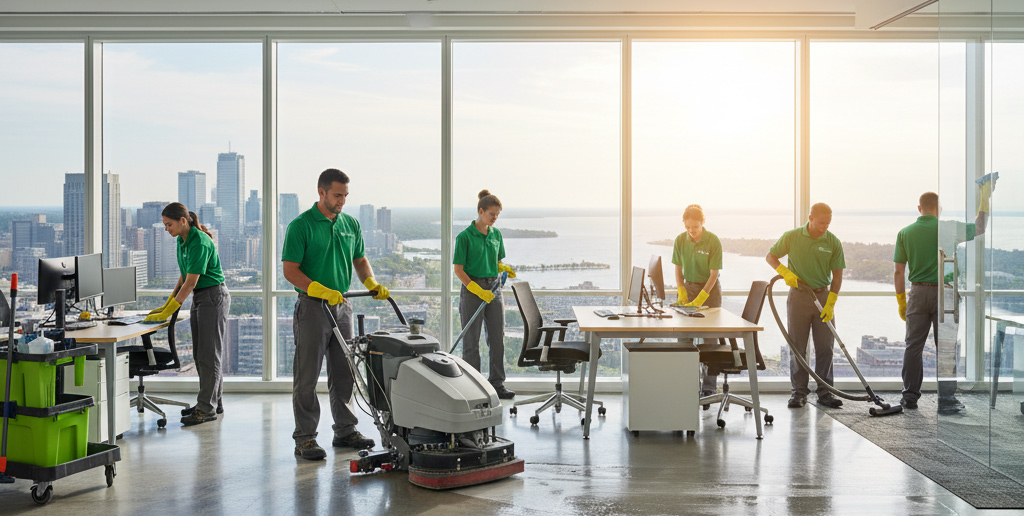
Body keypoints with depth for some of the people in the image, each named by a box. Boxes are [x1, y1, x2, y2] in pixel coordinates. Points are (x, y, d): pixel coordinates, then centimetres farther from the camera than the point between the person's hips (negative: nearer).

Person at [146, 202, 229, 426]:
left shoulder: (200, 242, -21)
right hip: (199, 298, 10)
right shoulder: (182, 241, 9)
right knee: (200, 353, 12)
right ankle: (215, 402, 20)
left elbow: (191, 282, -22)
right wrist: (167, 305, 11)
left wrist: (168, 312, -20)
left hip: (213, 296, -10)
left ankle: (206, 408, -4)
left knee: (208, 353, -7)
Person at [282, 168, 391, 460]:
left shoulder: (351, 224, 10)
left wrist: (372, 283, 0)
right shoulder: (301, 226, -9)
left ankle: (345, 430, 21)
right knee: (307, 376, -1)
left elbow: (360, 261, 19)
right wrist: (321, 291, -24)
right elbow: (290, 271, -13)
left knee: (344, 372, 11)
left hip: (342, 305, 6)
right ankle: (305, 438, 5)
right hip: (312, 306, -6)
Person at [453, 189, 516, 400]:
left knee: (497, 338, 6)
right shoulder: (465, 236, -10)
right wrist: (478, 290, -19)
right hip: (472, 288, -6)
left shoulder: (496, 234, 8)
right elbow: (458, 269, -11)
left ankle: (497, 384, 15)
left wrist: (504, 269, -4)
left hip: (493, 288, 6)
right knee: (471, 341, 1)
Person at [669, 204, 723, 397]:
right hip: (688, 286, 4)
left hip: (710, 288, -4)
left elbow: (714, 274, -15)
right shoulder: (680, 240, -5)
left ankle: (709, 387, 4)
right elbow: (678, 269, 5)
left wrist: (698, 301, -21)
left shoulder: (713, 241, -16)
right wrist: (682, 295, -6)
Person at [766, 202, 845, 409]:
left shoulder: (833, 242, -3)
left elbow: (837, 275, -1)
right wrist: (785, 272, -14)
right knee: (797, 347, 2)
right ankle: (799, 392, 10)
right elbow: (770, 257, 5)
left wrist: (830, 303, -8)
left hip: (824, 295, 1)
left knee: (825, 347, 1)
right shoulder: (791, 237, -5)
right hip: (798, 296, -1)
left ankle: (824, 392, 10)